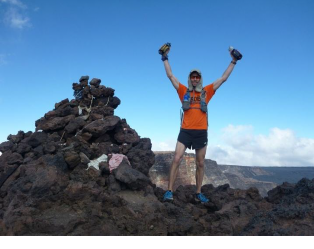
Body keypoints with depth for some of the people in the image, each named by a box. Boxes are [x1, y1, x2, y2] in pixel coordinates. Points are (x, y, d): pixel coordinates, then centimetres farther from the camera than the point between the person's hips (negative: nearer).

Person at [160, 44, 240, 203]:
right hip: (185, 131, -2)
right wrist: (165, 58, 3)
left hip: (201, 132, 2)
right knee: (177, 159, -11)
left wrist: (233, 61, 13)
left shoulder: (206, 92, 9)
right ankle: (169, 191, -6)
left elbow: (223, 78, 12)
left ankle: (198, 193, 20)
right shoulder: (184, 91, 7)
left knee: (200, 164, 9)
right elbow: (170, 76, 5)